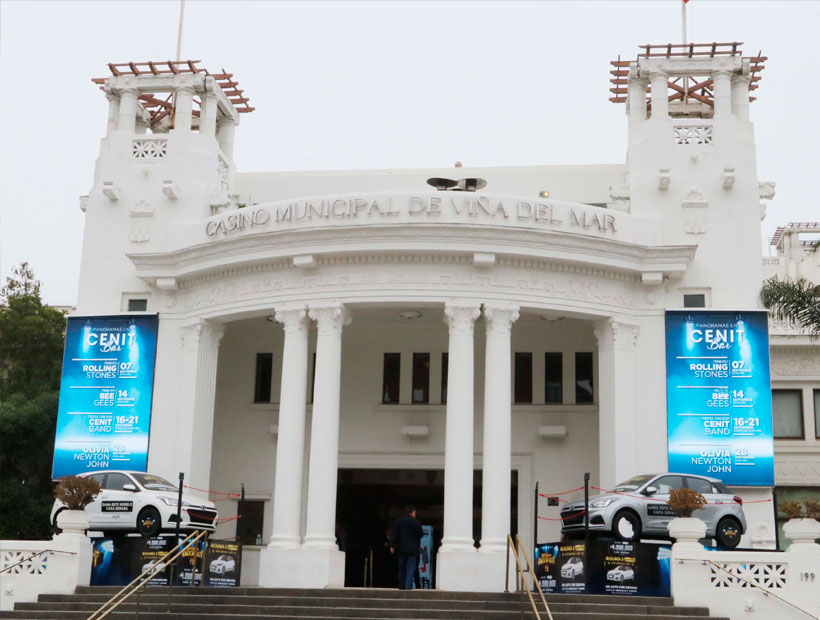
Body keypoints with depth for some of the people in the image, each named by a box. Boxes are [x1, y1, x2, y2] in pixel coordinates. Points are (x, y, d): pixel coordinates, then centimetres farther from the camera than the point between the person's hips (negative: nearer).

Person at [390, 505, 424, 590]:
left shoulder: (399, 520, 2)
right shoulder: (416, 522, -4)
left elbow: (395, 534, -2)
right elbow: (421, 534, -1)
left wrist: (393, 546, 0)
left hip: (401, 548, 3)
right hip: (412, 549, -2)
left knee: (401, 568, 12)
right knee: (411, 568, -1)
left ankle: (401, 586, 13)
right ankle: (408, 585, -13)